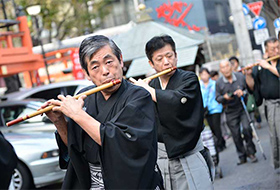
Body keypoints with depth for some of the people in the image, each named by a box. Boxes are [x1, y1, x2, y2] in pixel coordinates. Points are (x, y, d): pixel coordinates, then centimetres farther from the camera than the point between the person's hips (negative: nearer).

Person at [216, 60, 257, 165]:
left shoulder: (241, 77, -3)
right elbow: (217, 98, 5)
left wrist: (243, 92, -17)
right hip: (230, 112, 1)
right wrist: (224, 97, -17)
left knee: (246, 129, -17)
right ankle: (242, 157, 17)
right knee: (236, 135, 3)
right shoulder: (219, 83, -1)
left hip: (243, 108, -1)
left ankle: (251, 152, 3)